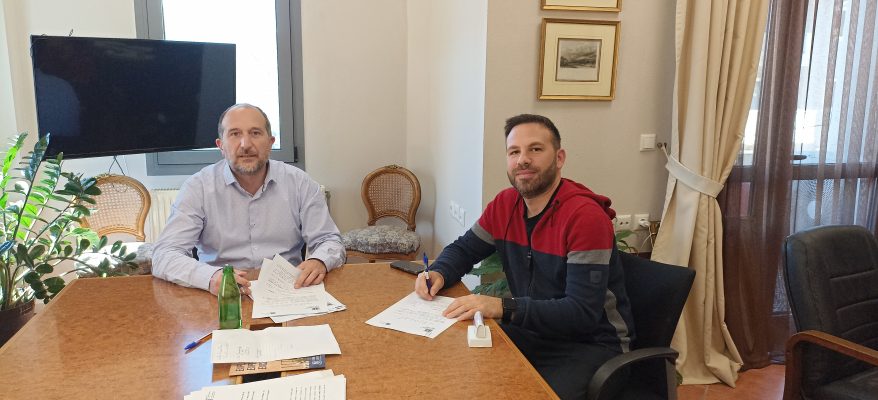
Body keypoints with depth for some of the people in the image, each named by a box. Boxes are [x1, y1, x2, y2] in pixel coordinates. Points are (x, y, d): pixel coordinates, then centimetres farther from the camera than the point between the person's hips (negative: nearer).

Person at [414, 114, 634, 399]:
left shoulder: (586, 216, -23)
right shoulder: (504, 205, -2)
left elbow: (582, 314, -27)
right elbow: (463, 249, 12)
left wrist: (502, 308, -36)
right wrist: (438, 273, -11)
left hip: (591, 341, -5)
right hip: (533, 329, 6)